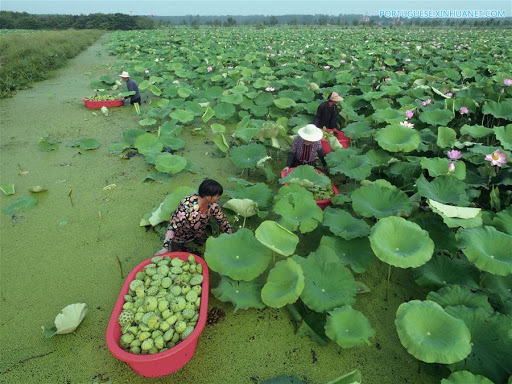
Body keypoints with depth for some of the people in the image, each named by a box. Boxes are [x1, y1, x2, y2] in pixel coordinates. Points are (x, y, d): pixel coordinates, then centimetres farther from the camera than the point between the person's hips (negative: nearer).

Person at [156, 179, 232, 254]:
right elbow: (173, 226, -37)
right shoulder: (187, 205, -39)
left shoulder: (213, 205, -22)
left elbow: (223, 221, -7)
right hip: (181, 237, -4)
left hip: (199, 234, 5)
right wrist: (165, 248, -40)